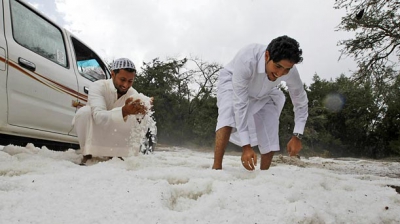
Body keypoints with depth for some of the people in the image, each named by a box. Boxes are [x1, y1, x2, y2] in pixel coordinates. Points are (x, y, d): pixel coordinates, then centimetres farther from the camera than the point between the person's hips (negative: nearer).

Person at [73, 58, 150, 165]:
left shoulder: (133, 94, -15)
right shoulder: (98, 86, -26)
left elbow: (134, 127, -24)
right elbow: (99, 117, -43)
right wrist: (124, 111, -59)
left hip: (112, 134, 3)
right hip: (92, 129, -3)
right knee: (85, 111, -32)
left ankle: (115, 154, -4)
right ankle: (87, 155, -18)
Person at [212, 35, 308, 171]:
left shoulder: (290, 72, -31)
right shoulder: (246, 60, -44)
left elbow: (301, 103, -13)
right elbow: (240, 104, -42)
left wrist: (297, 136, -23)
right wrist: (246, 146, -42)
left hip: (263, 93, 4)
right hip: (232, 82, -3)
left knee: (270, 136, -6)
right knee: (228, 117, -33)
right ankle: (216, 168, -28)